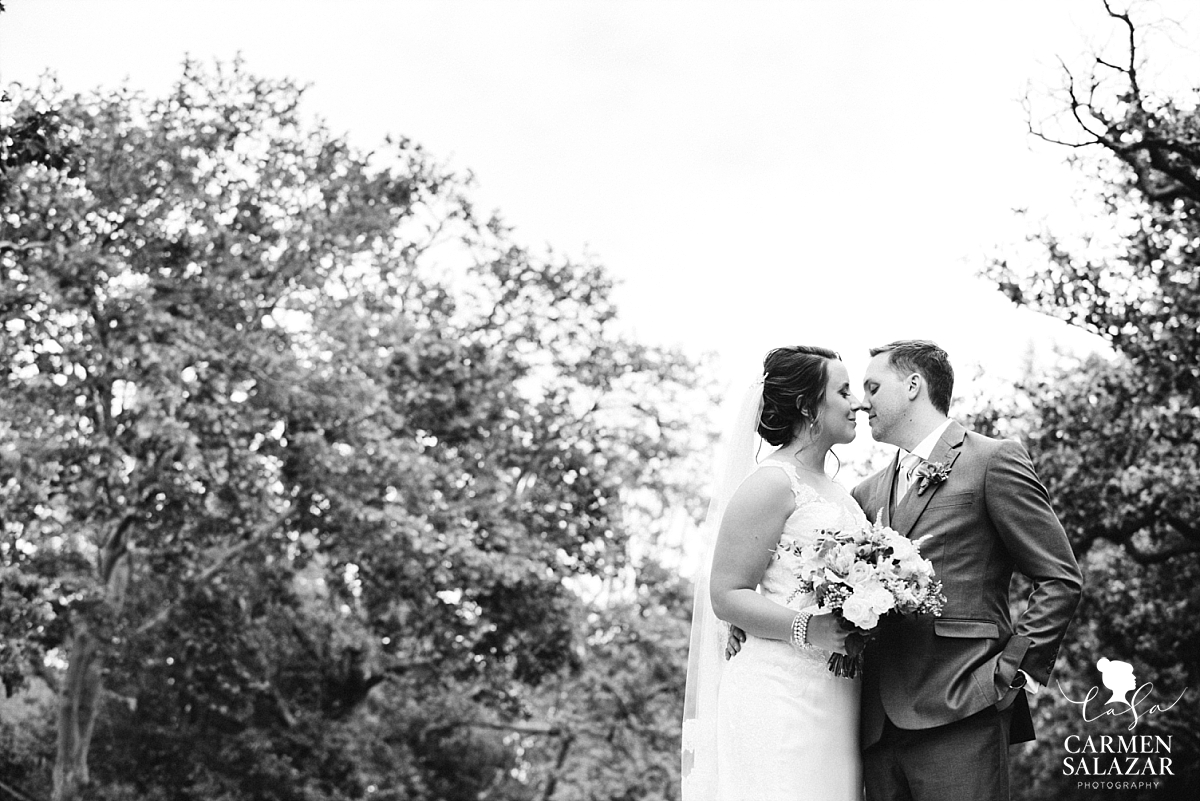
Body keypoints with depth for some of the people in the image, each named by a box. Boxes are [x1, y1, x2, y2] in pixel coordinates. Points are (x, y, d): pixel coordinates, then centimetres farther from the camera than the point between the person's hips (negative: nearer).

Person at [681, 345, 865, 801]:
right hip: (780, 693, -8)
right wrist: (805, 628, -23)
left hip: (836, 697, 8)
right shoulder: (771, 482, -7)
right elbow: (726, 596, -11)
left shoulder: (836, 491, 19)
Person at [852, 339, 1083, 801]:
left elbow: (1061, 579, 0)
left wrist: (1012, 670, -8)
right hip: (881, 723, 6)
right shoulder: (867, 493, 20)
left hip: (960, 715, -6)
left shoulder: (993, 460, 2)